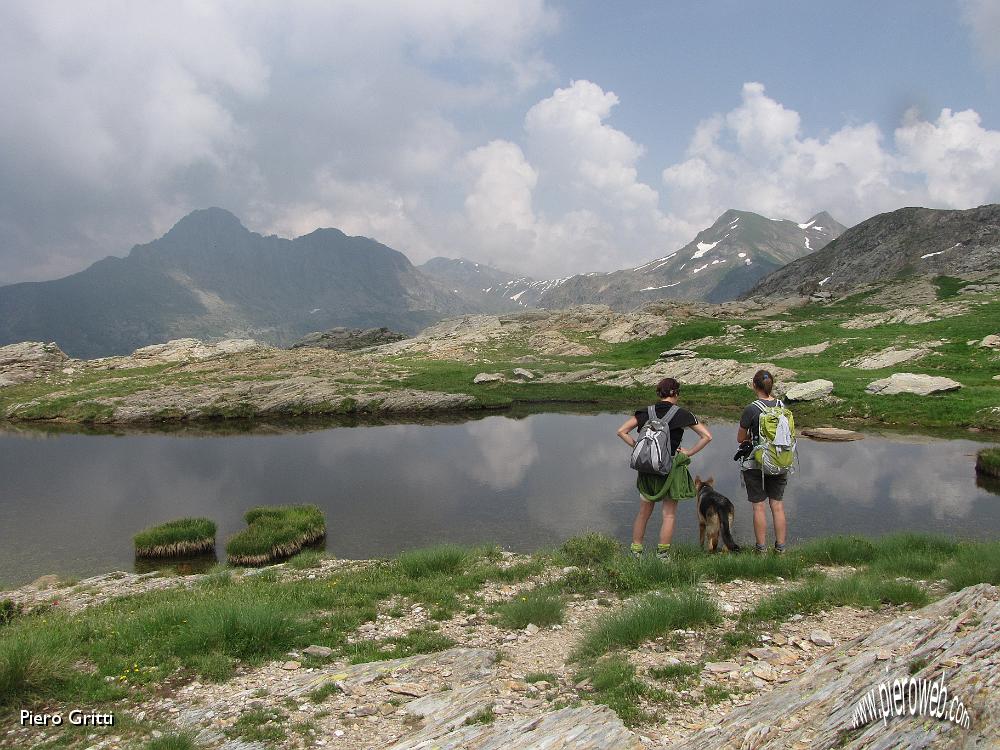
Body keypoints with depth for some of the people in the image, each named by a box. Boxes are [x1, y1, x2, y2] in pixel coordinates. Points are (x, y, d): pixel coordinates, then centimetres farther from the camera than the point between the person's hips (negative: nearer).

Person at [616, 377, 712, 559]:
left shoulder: (646, 413, 1)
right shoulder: (682, 414, -6)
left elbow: (621, 431, -1)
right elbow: (707, 436, -7)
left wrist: (637, 447, 4)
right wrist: (689, 452, -1)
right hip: (671, 469, -3)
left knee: (643, 513, 16)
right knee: (669, 515, 10)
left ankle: (636, 552, 24)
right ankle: (662, 555, 12)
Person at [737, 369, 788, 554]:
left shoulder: (751, 410, -16)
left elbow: (740, 438, -6)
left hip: (755, 462, -4)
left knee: (759, 506, 5)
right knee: (777, 504, 11)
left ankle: (761, 547, 12)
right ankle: (780, 546, 17)